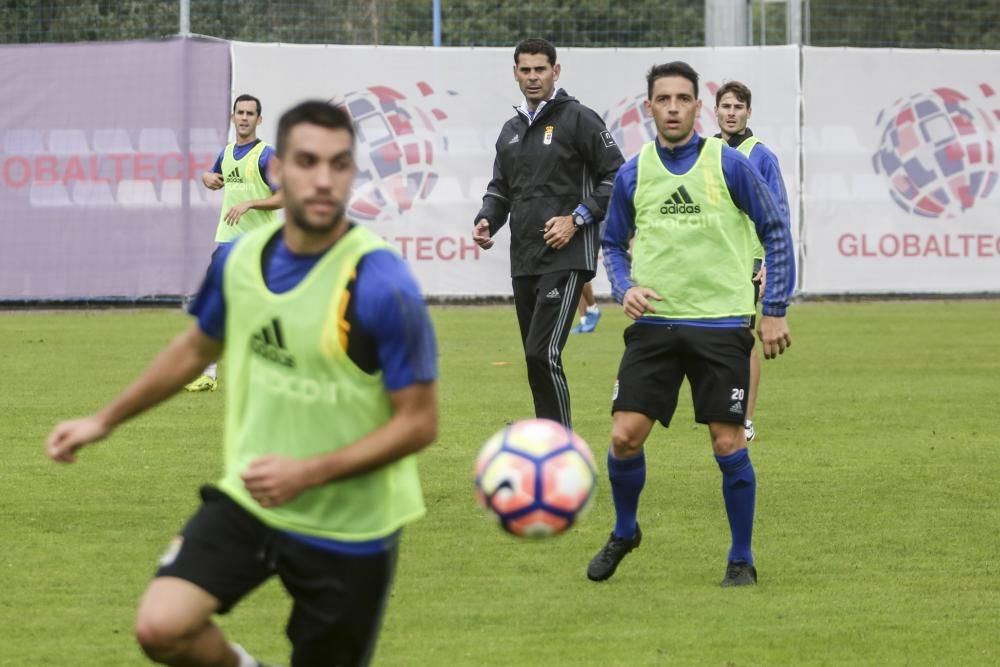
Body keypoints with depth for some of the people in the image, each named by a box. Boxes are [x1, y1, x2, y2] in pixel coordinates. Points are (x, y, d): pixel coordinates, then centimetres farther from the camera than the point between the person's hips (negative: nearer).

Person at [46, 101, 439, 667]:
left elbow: (419, 422, -17)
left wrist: (309, 472, -25)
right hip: (250, 500, 4)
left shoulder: (382, 284, -21)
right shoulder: (241, 259, -4)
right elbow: (198, 348, 17)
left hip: (348, 530, -4)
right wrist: (105, 421, 22)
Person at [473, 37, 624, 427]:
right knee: (535, 359, 9)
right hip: (523, 260, 8)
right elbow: (500, 187, 26)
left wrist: (577, 219, -13)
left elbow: (616, 176, -6)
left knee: (543, 354, -17)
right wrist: (487, 220, 6)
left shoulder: (578, 119, -4)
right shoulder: (511, 130, 18)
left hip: (565, 258, -8)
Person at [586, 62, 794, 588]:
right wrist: (625, 288, -3)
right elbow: (612, 244, 18)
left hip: (721, 326, -2)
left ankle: (742, 559, 12)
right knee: (625, 436, -5)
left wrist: (775, 310, -1)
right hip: (654, 324, 2)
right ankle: (624, 532, 22)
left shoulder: (728, 165, -3)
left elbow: (775, 232, 3)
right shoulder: (632, 175, 5)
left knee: (728, 444, -4)